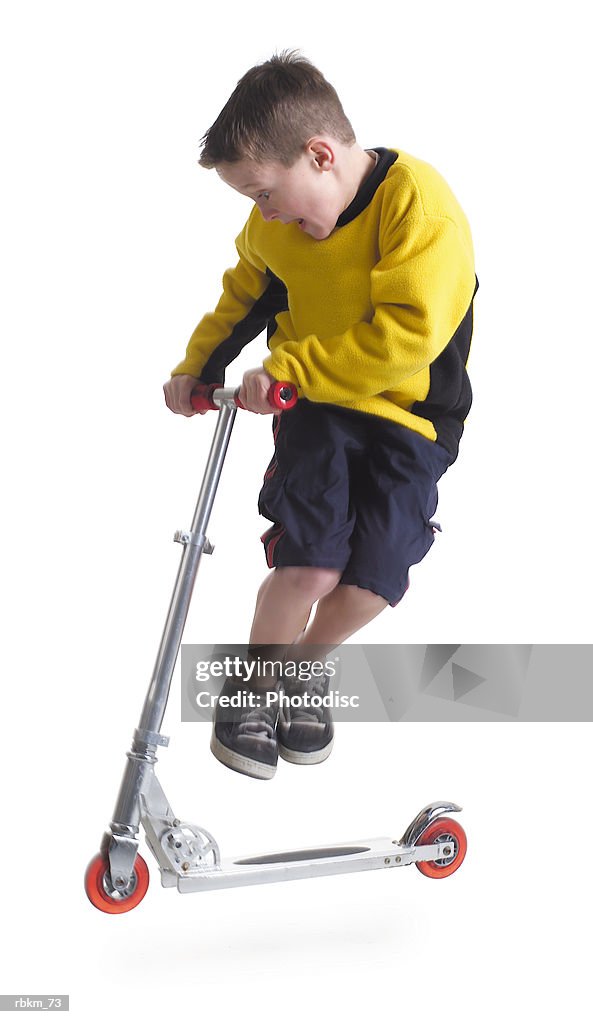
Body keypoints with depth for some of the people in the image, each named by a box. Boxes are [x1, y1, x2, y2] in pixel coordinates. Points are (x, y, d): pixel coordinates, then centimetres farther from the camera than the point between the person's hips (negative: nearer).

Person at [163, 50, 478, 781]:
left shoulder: (420, 204, -23)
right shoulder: (273, 224, -2)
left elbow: (407, 335, -30)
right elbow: (244, 294, 19)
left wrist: (288, 368, -27)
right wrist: (196, 366, 9)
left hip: (408, 417, -2)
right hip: (314, 407, 3)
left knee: (374, 576, -11)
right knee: (310, 564, -16)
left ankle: (303, 663, 21)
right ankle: (253, 683, 10)